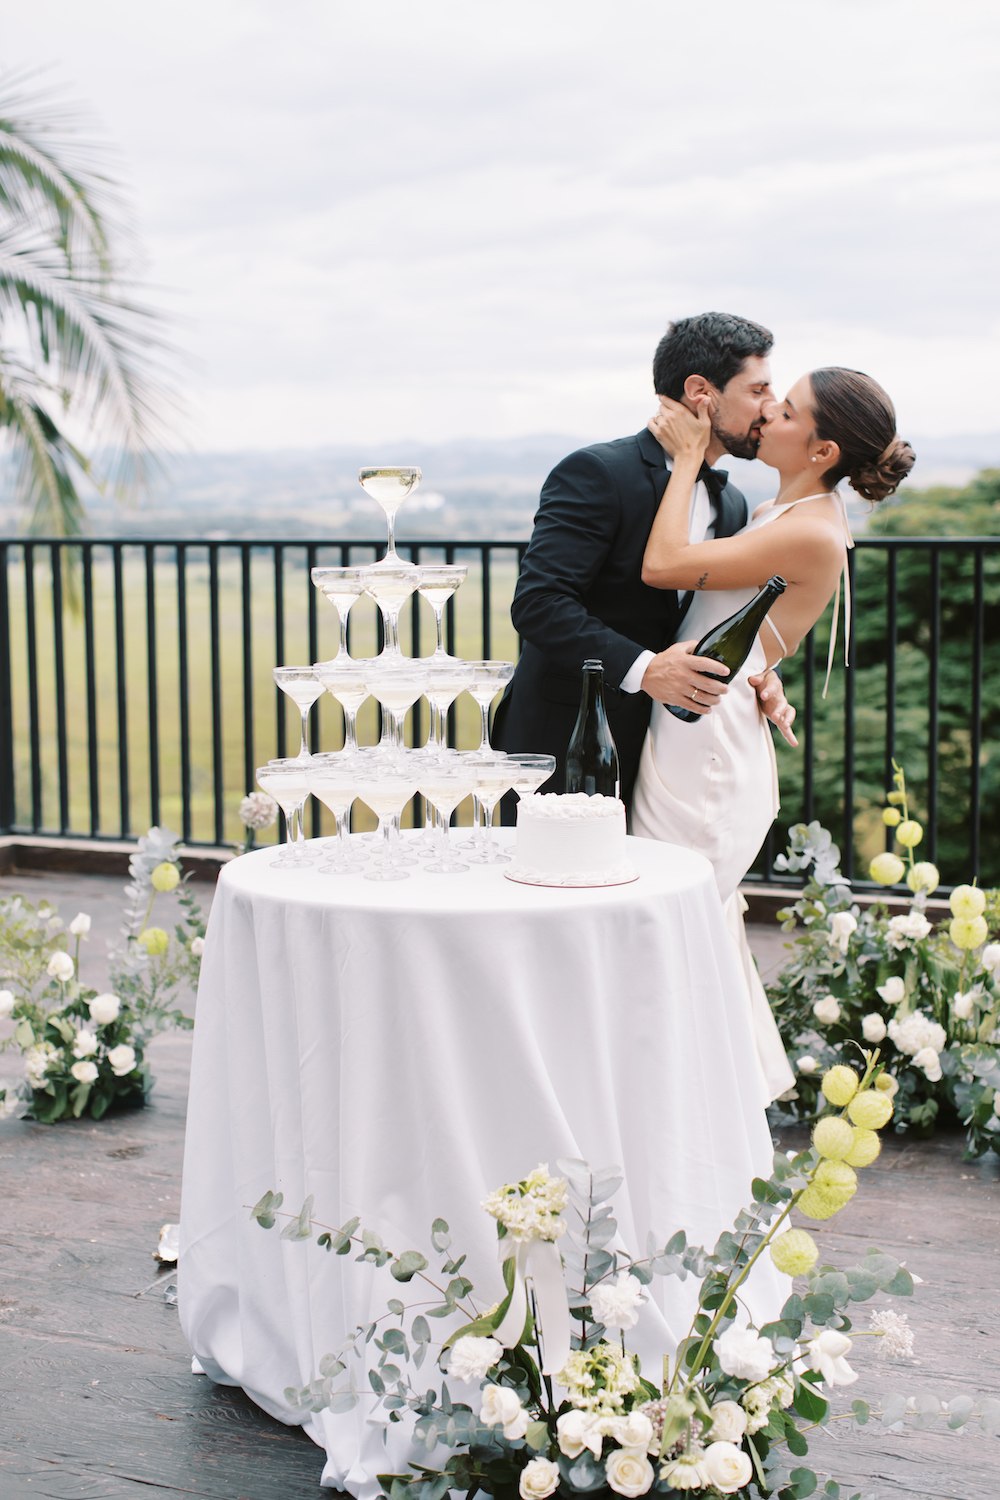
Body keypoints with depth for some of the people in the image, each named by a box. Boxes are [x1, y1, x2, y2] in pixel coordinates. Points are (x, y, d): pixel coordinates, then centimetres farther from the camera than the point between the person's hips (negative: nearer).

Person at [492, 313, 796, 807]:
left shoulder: (731, 506, 13)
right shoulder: (596, 473, -12)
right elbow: (537, 601, -21)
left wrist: (759, 674, -2)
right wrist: (641, 668, -30)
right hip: (562, 750, -7)